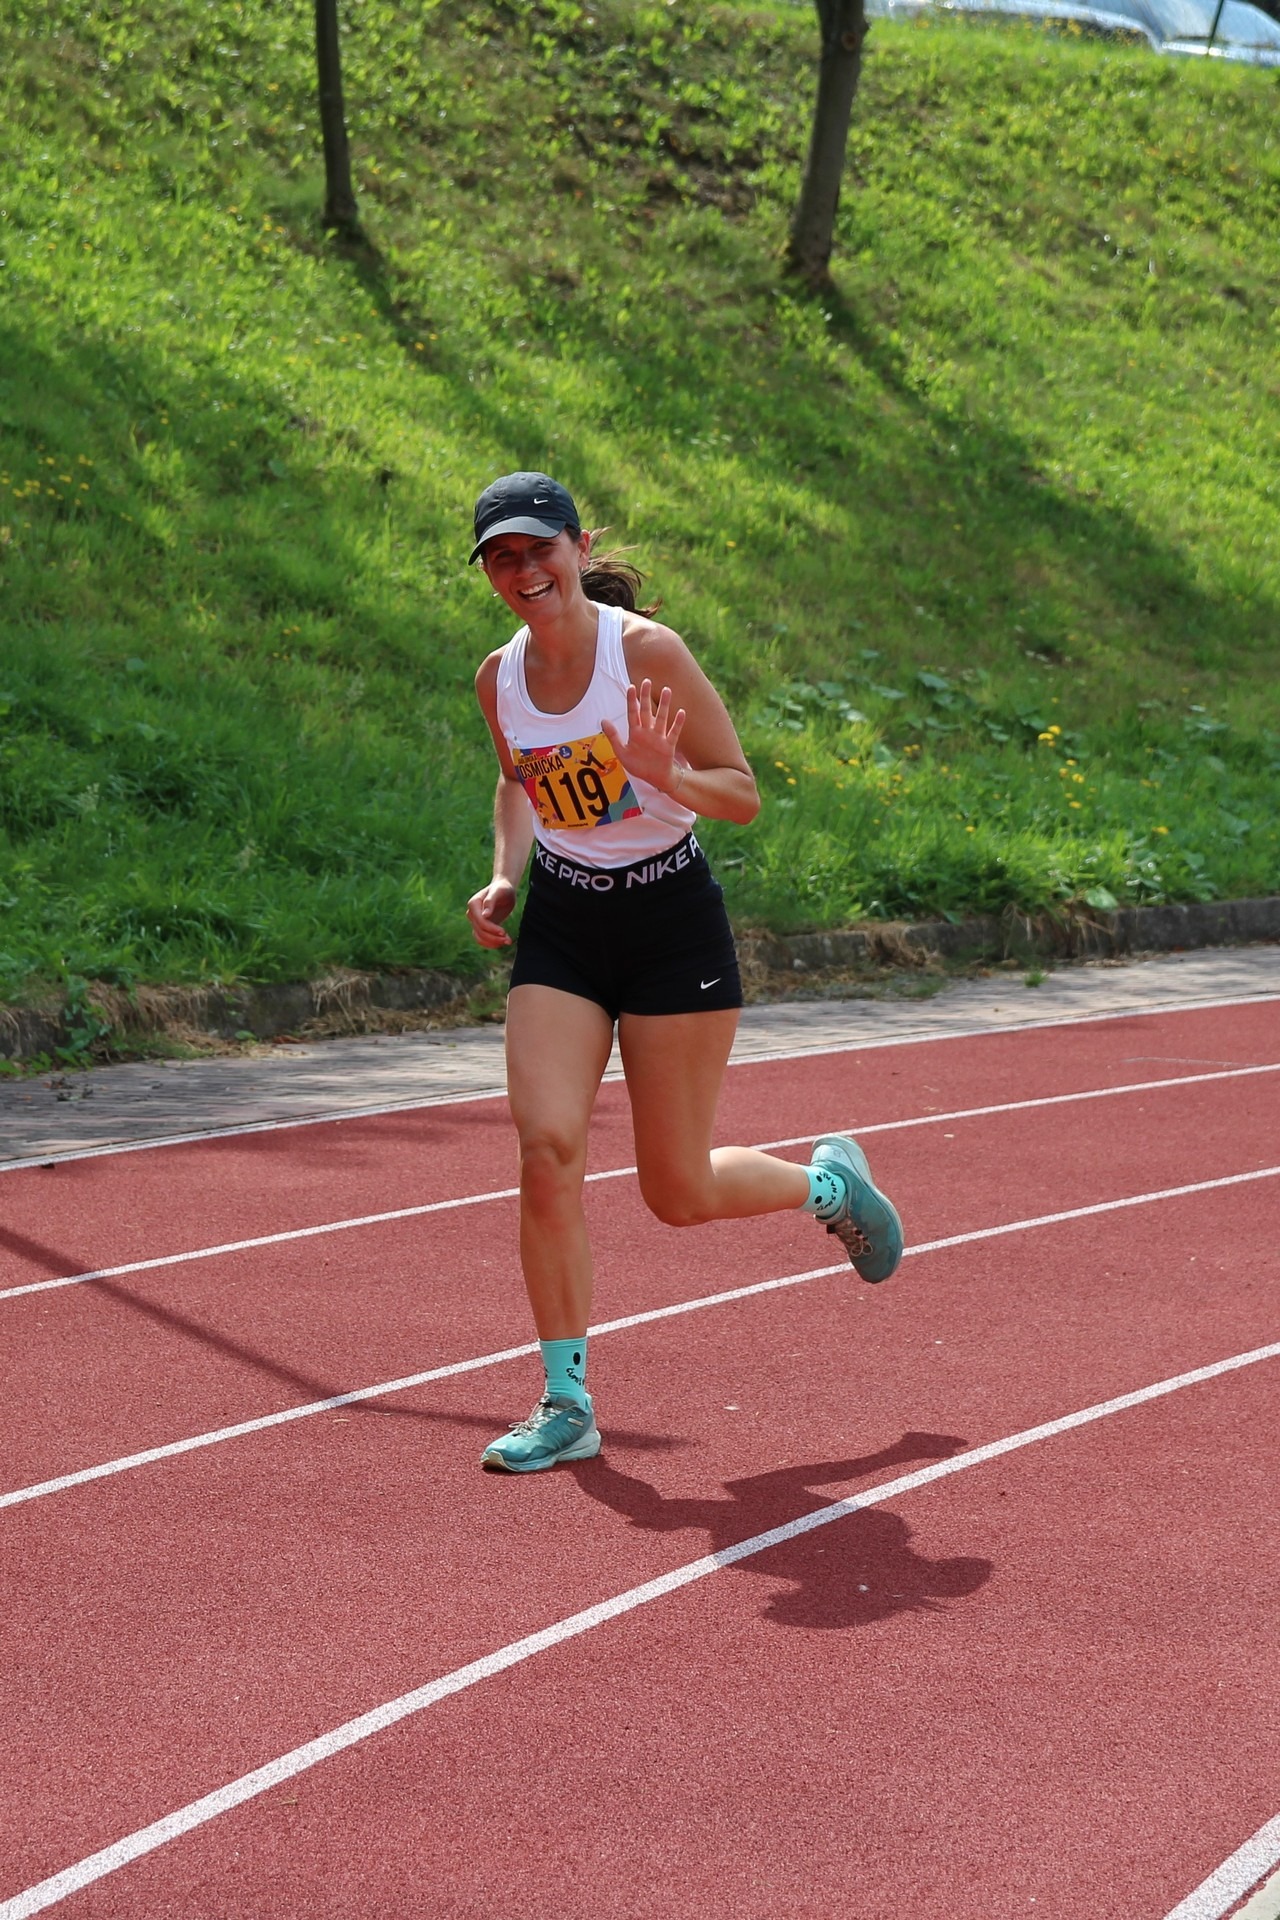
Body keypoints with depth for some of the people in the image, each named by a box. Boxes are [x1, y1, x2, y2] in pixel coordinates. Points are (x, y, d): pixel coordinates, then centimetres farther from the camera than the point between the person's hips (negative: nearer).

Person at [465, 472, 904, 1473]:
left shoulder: (647, 652, -16)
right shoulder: (500, 677, 0)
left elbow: (743, 794, -12)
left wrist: (666, 774, -32)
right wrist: (505, 880, 4)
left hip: (671, 921, -4)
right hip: (560, 929, 4)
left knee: (679, 1192, 1)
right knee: (547, 1146, -14)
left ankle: (827, 1180, 35)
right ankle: (568, 1403, -3)